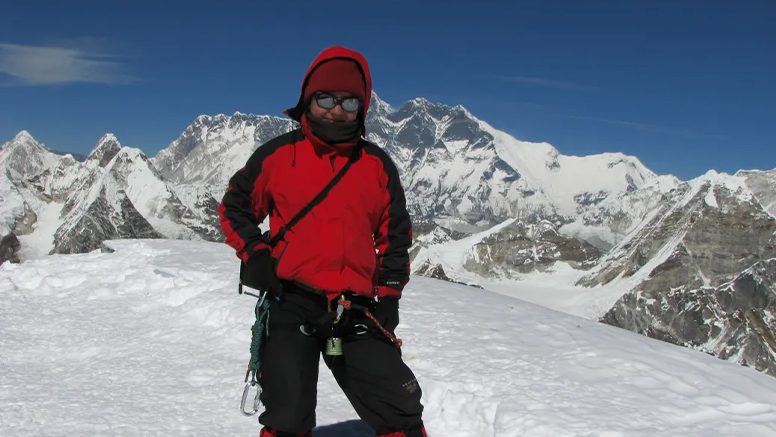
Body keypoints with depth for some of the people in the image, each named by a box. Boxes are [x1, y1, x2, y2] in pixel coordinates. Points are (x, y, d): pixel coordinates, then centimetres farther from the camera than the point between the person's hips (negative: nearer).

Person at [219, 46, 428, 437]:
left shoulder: (378, 165, 9)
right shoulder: (277, 155, 3)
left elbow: (395, 233, 15)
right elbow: (234, 207, 12)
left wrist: (389, 294, 7)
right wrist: (254, 257, -4)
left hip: (357, 312, 2)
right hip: (291, 306, -1)